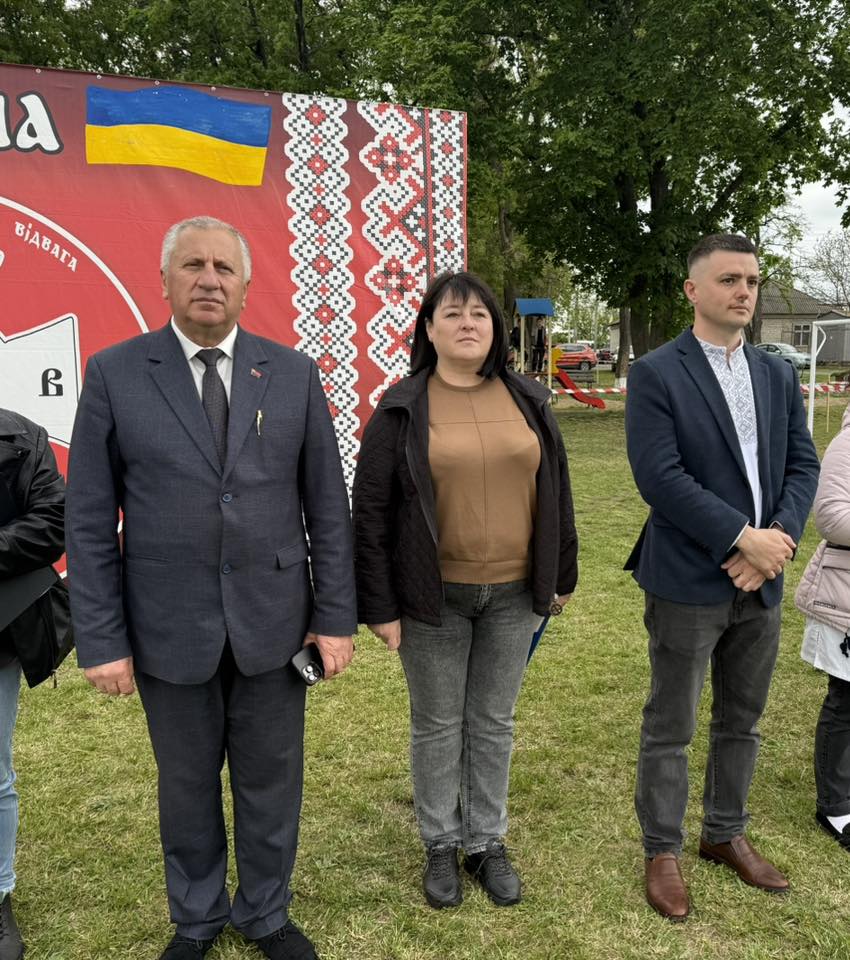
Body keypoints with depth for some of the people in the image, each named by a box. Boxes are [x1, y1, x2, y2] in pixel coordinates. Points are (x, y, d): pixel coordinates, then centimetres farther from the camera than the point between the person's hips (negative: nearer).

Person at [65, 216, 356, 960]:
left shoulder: (293, 373, 0)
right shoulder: (115, 374, -4)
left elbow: (327, 504, 1)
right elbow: (90, 521, -3)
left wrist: (336, 616, -1)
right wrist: (102, 640, -6)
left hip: (273, 620, 1)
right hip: (169, 627, 0)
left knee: (271, 780, 15)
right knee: (187, 784, 17)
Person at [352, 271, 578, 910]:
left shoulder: (529, 401, 3)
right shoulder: (401, 409, -7)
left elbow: (554, 492, 8)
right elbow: (371, 513, -7)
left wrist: (561, 577, 10)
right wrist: (379, 606, -9)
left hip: (513, 594, 3)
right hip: (434, 598, -2)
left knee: (494, 722, 15)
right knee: (438, 726, 12)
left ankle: (488, 843, 34)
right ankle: (440, 845, 32)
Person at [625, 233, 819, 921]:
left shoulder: (779, 375, 10)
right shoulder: (656, 374, -9)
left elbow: (802, 465, 6)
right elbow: (660, 477, -18)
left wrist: (780, 536, -12)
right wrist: (745, 538, -18)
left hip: (760, 581, 6)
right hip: (687, 583, -5)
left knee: (742, 720, 18)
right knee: (670, 728, 8)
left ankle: (726, 834, 38)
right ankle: (662, 851, 26)